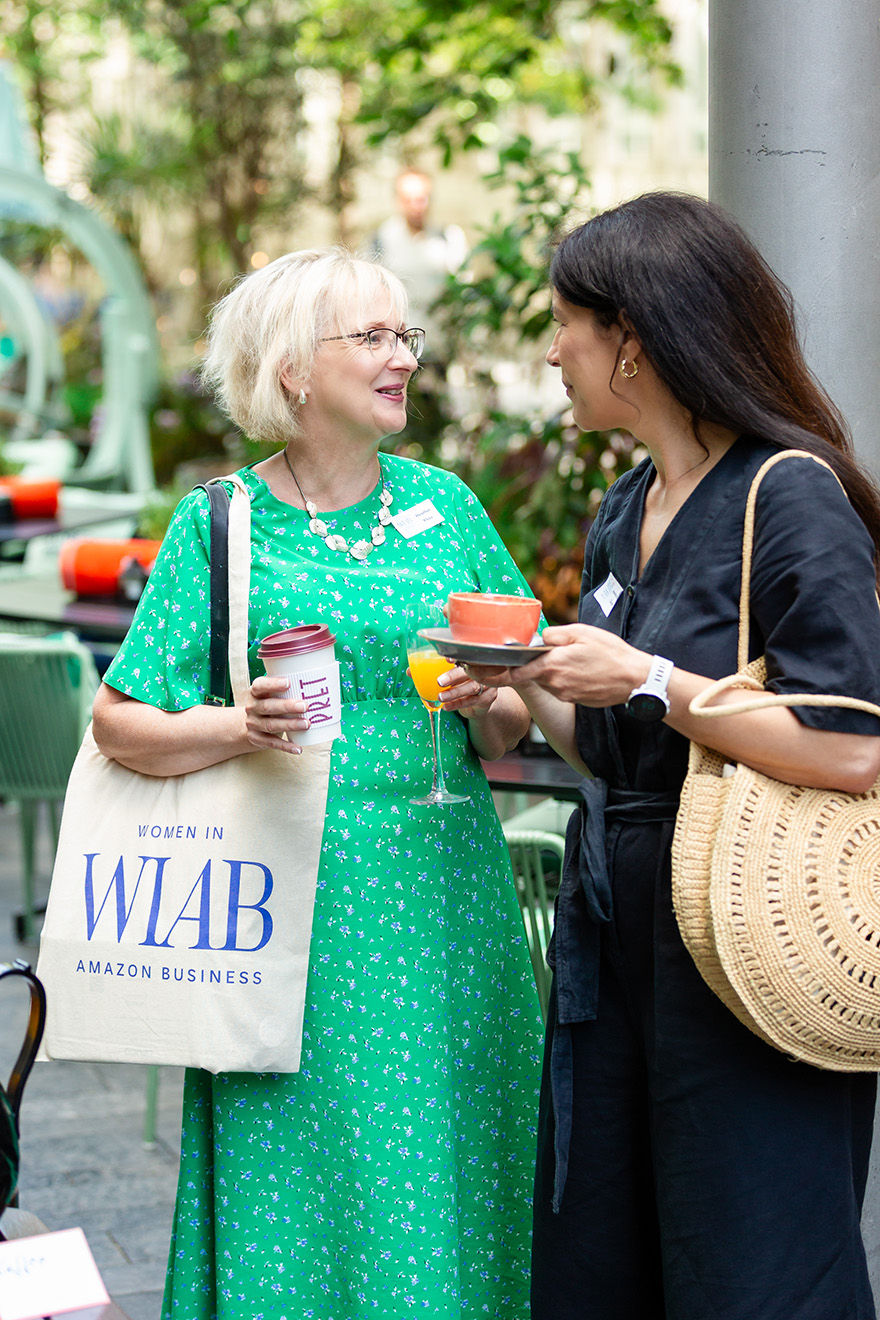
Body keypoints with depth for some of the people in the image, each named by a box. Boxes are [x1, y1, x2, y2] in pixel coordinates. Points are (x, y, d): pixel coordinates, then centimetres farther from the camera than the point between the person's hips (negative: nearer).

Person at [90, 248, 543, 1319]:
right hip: (298, 899, -3)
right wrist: (239, 729, -17)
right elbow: (120, 724, -1)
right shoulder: (220, 525, 1)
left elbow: (515, 730, 12)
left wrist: (484, 706, -9)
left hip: (444, 889, 3)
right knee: (299, 1173, 1)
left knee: (447, 1169, 6)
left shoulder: (444, 505, 10)